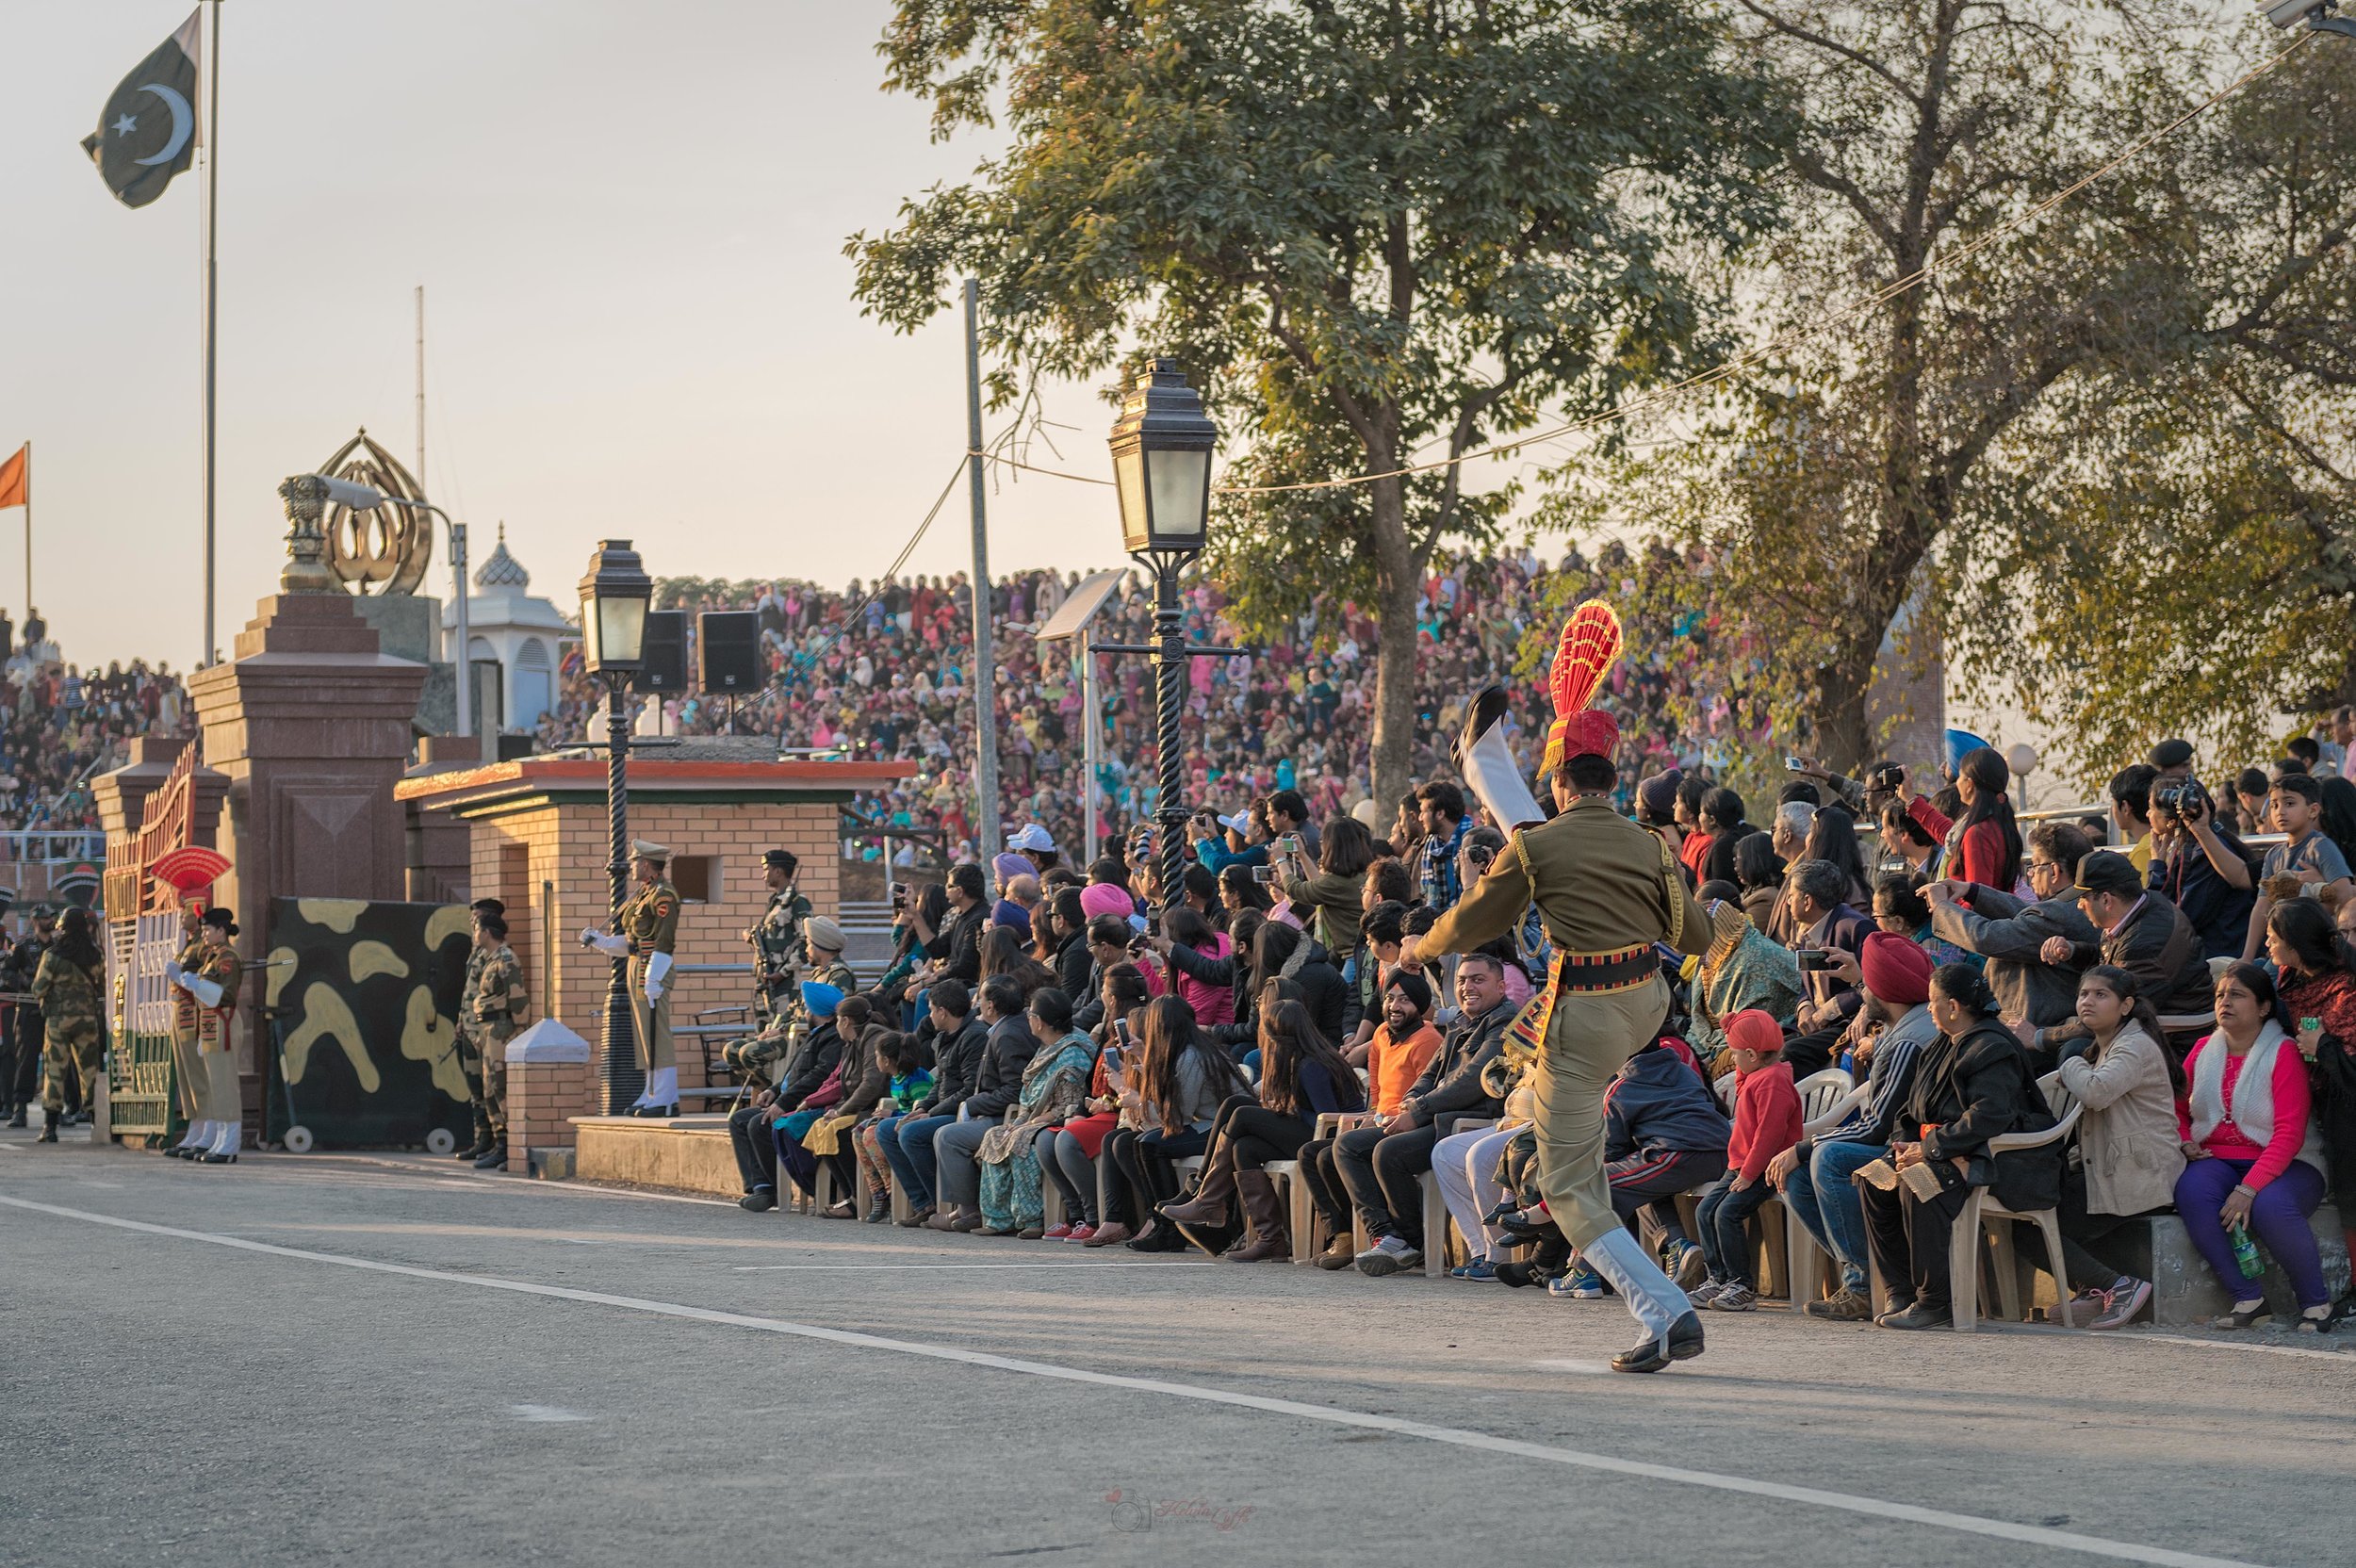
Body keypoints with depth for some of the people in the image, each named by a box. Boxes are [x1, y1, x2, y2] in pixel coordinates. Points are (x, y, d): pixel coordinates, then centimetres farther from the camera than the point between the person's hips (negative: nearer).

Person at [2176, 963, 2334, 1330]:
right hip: (2216, 1160, 4)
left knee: (2270, 1206, -37)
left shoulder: (2284, 1053, -7)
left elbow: (2289, 1135, -15)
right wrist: (2185, 1144, -5)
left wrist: (2248, 1189, -27)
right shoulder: (2204, 1051, 9)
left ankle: (2315, 1302, -13)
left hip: (2283, 1165, -4)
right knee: (2191, 1192, -31)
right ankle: (2247, 1298, -22)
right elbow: (2176, 1108, 19)